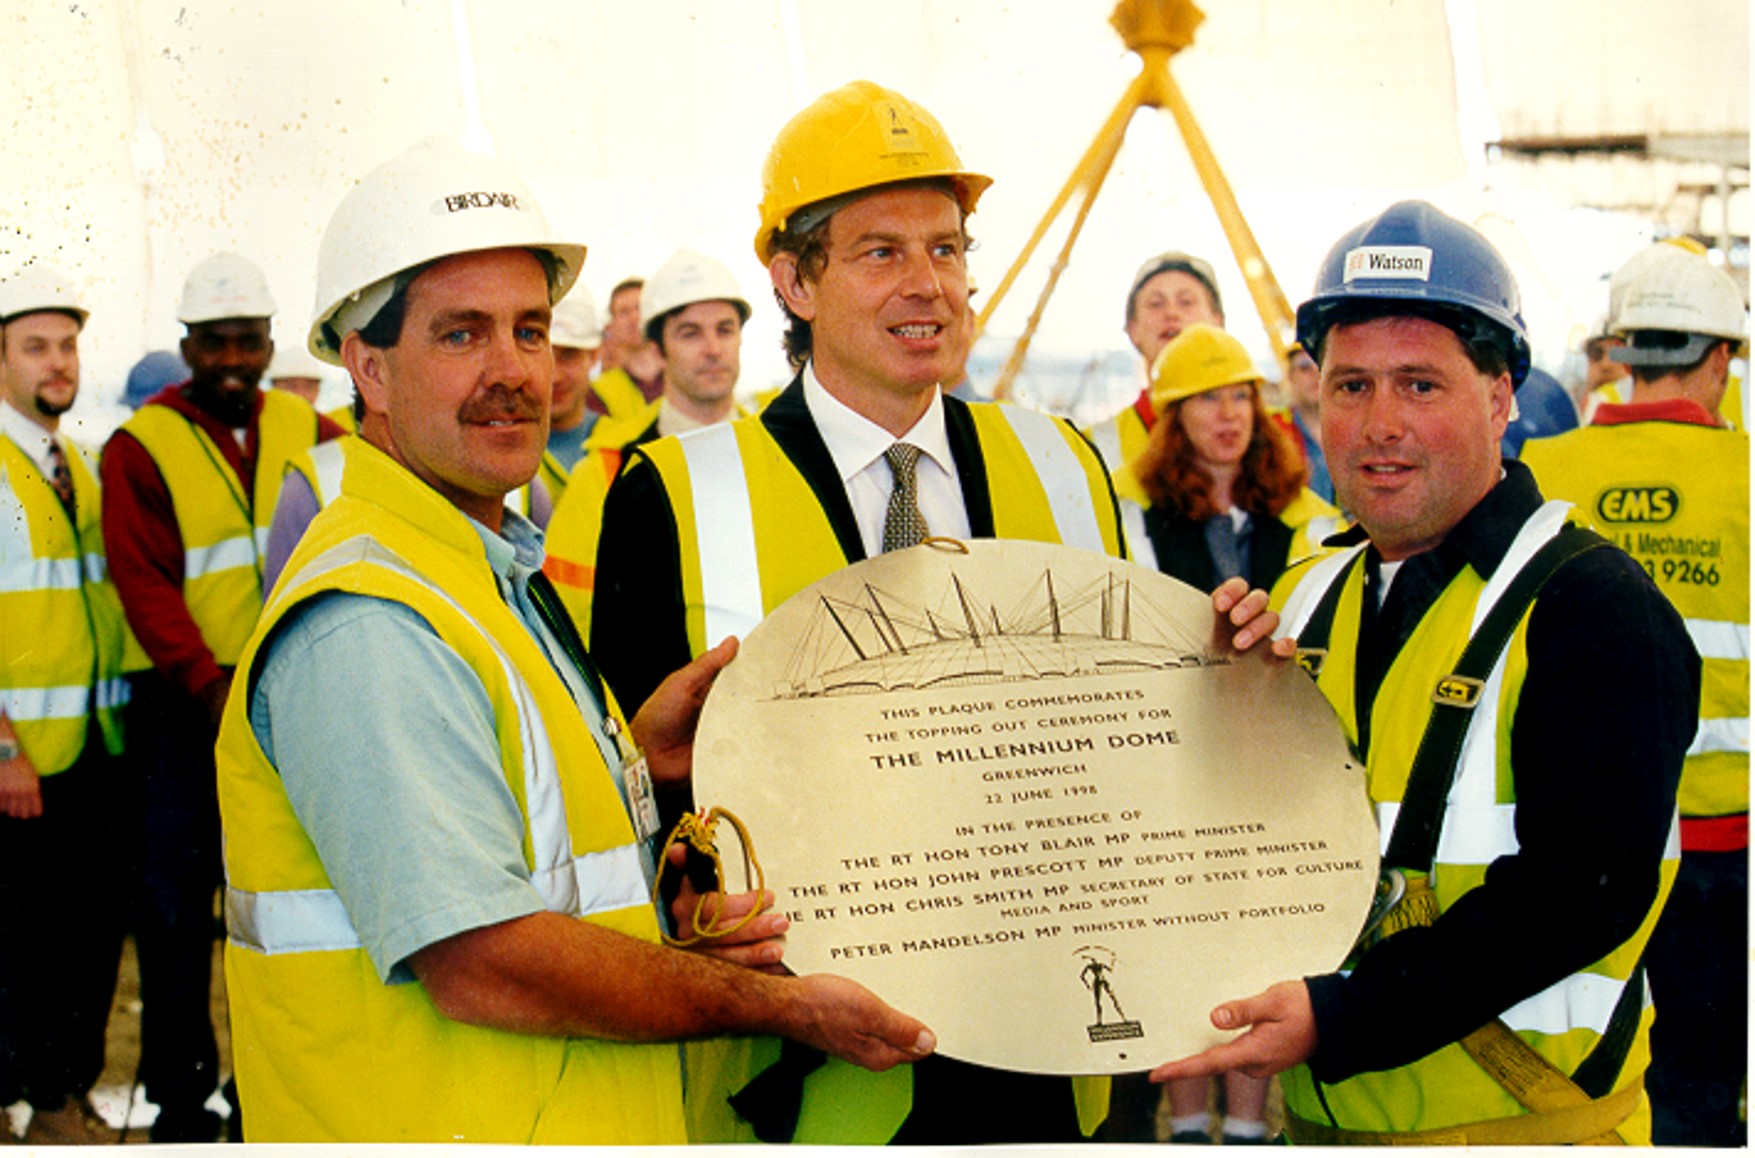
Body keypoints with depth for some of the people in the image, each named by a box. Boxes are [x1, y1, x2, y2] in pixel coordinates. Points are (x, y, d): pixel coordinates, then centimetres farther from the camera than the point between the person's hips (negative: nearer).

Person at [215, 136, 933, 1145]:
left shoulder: (497, 572, 12)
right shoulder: (368, 625, -21)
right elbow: (479, 963, -26)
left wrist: (634, 755, 1)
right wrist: (781, 1006, -17)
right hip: (431, 1130, -9)